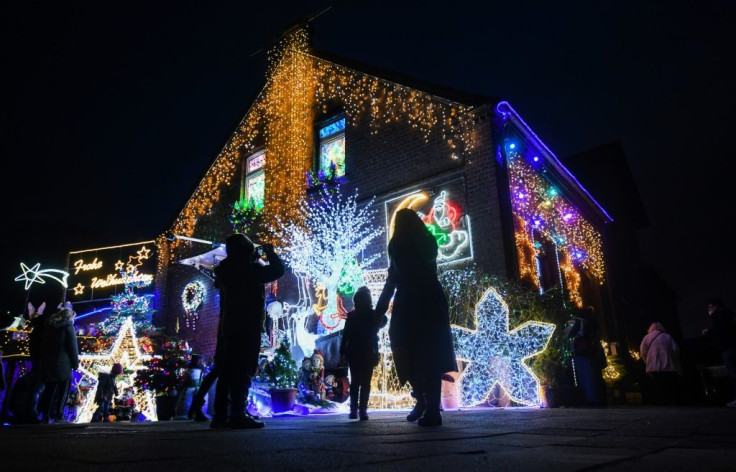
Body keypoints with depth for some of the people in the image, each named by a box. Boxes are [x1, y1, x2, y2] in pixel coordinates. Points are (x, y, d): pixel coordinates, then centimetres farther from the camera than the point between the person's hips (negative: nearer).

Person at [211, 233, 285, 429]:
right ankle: (238, 415, -9)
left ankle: (220, 415, 13)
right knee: (243, 371, -7)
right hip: (247, 327, -8)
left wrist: (257, 259, 24)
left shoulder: (226, 269, 12)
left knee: (227, 370, 10)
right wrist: (270, 252, 5)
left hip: (228, 327, 8)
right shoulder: (249, 268, -11)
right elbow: (277, 270, -10)